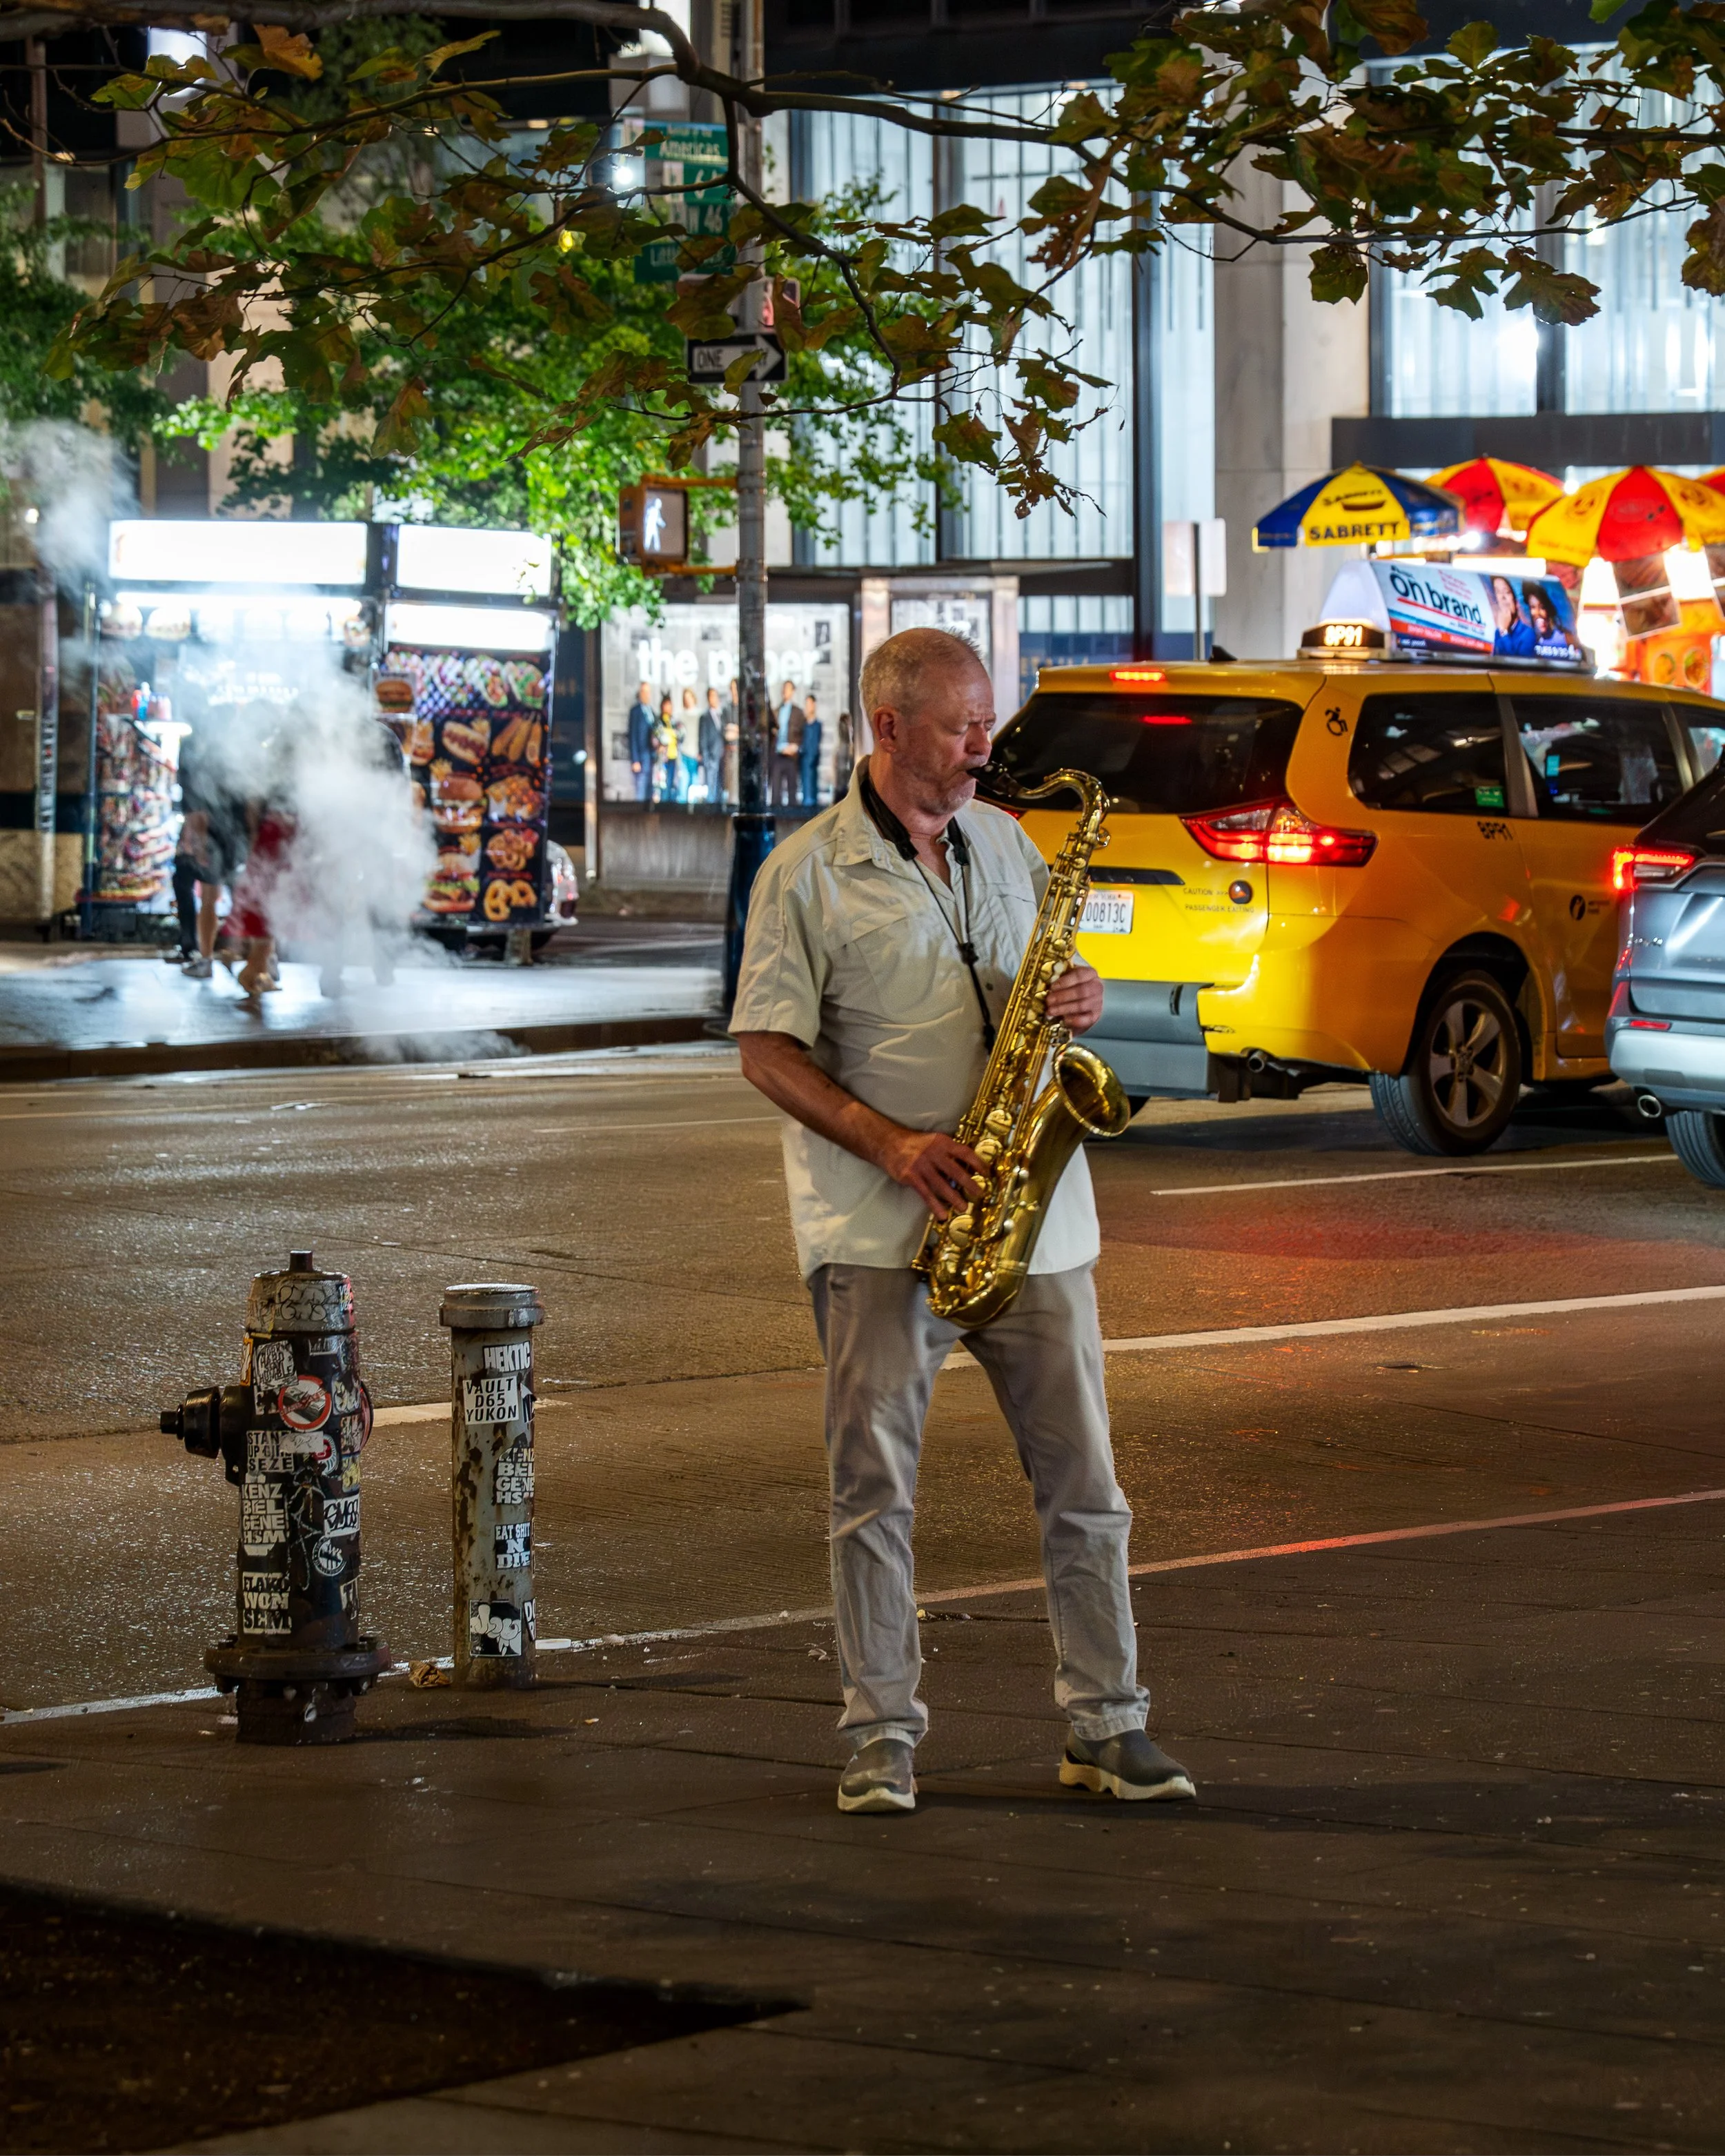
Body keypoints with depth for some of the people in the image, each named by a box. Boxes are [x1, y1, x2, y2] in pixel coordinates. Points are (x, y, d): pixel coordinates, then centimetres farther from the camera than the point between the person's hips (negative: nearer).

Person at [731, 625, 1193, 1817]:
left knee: (1082, 1474, 3)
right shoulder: (808, 873, -3)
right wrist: (892, 1144, -17)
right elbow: (769, 1050, -6)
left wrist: (1083, 998, -2)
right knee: (875, 1484, -2)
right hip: (880, 1228, -4)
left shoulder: (1007, 844, 13)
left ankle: (1107, 1727, 10)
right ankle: (882, 1738, 6)